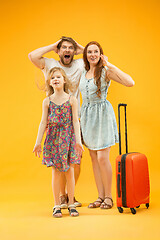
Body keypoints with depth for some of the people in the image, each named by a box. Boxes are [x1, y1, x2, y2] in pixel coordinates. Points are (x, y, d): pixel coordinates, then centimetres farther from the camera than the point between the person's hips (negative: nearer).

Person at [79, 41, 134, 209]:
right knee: (94, 158, 7)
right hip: (87, 115, 6)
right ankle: (100, 196, 17)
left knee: (102, 158, -7)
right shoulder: (83, 73, 11)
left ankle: (108, 197, 9)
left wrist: (110, 65, -17)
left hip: (102, 114, -6)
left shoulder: (106, 71, -6)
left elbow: (130, 83, -21)